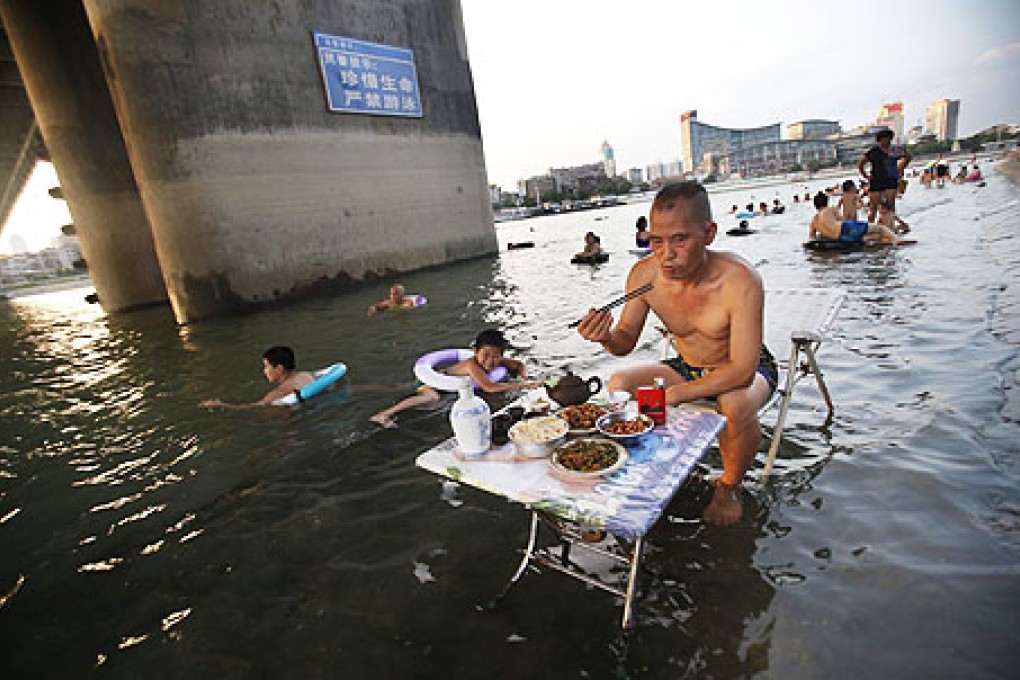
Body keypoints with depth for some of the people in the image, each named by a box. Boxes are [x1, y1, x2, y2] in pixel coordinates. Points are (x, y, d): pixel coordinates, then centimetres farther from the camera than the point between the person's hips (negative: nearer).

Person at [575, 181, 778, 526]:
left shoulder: (740, 280, -32)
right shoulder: (644, 275, -19)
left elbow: (742, 369, -32)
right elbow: (626, 342, -8)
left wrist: (674, 394, -33)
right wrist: (607, 338, -32)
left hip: (748, 369, -4)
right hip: (688, 368, 4)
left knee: (735, 406, -36)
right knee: (618, 385, -14)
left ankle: (729, 485, -2)